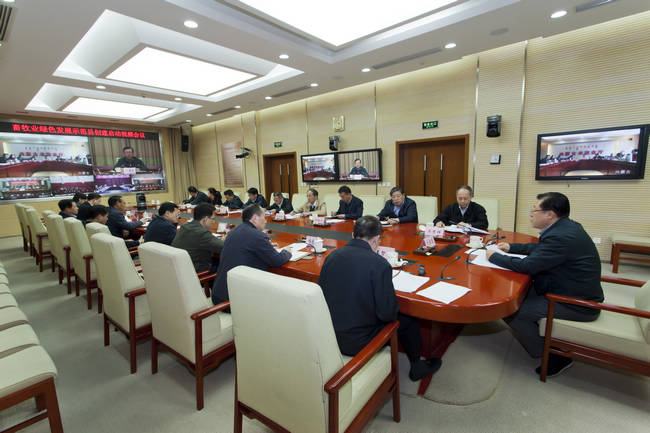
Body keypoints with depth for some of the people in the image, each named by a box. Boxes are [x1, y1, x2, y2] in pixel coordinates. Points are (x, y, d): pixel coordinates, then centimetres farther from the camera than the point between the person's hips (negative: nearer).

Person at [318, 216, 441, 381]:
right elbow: (387, 313, -19)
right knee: (409, 321, 17)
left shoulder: (332, 255, -5)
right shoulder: (379, 264, -22)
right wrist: (395, 309, 3)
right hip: (357, 342, -6)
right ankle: (417, 367, 41)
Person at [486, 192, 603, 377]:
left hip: (577, 305, -10)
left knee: (510, 310, -14)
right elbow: (539, 248, 21)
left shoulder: (561, 236, -28)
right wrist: (511, 247, 15)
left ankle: (555, 357, 3)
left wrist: (494, 256, -13)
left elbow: (527, 266, -26)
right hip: (576, 291, 10)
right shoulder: (565, 227, 4)